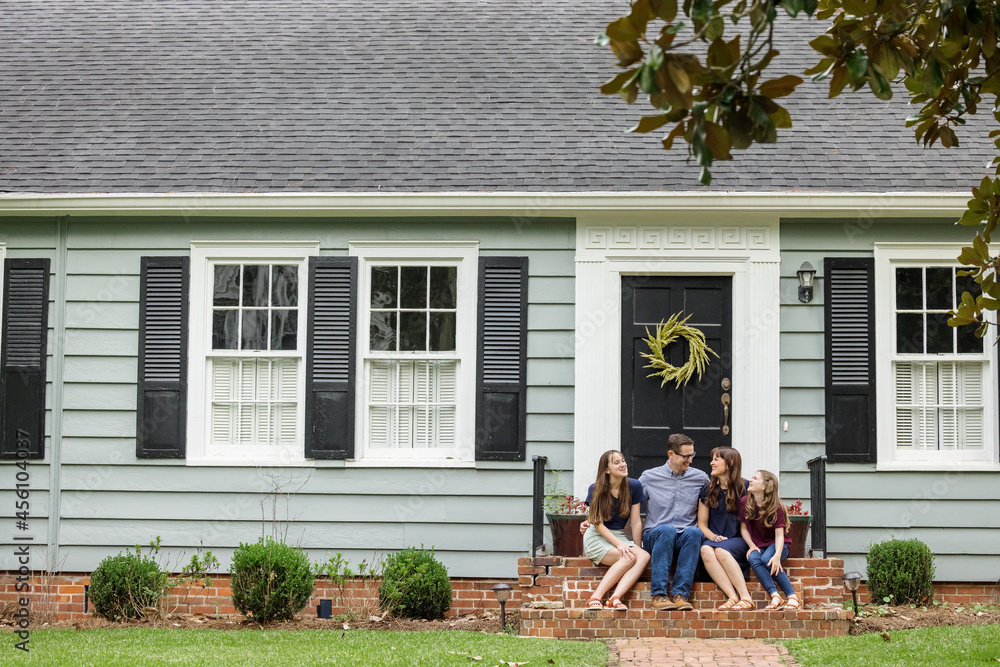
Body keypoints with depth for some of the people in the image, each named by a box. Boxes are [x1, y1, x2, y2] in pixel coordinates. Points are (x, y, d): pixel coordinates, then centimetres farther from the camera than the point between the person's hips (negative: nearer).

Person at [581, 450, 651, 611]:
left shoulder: (633, 486, 2)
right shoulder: (596, 489, -8)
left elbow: (636, 520, 4)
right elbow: (598, 524, -10)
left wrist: (637, 547, -4)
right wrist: (619, 544, -21)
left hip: (620, 536, 4)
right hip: (596, 537, -4)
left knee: (644, 557, -28)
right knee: (628, 558, -33)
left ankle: (615, 598, -42)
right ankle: (596, 598, -34)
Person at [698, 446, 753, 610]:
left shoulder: (744, 488, 4)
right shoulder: (707, 491, 15)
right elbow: (702, 524, 13)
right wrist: (713, 537, -7)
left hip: (739, 541, -3)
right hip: (715, 540, 3)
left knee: (721, 551, -36)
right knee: (706, 550, -34)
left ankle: (746, 598, -39)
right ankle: (733, 597, -44)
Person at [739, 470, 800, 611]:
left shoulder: (776, 507, -14)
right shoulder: (744, 502, -2)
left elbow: (779, 534, -18)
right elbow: (743, 528, 6)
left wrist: (777, 555, -35)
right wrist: (752, 546, -11)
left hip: (775, 544, -3)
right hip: (758, 545, 3)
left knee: (767, 559, -36)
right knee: (753, 559, -32)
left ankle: (791, 596, -30)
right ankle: (775, 596, -41)